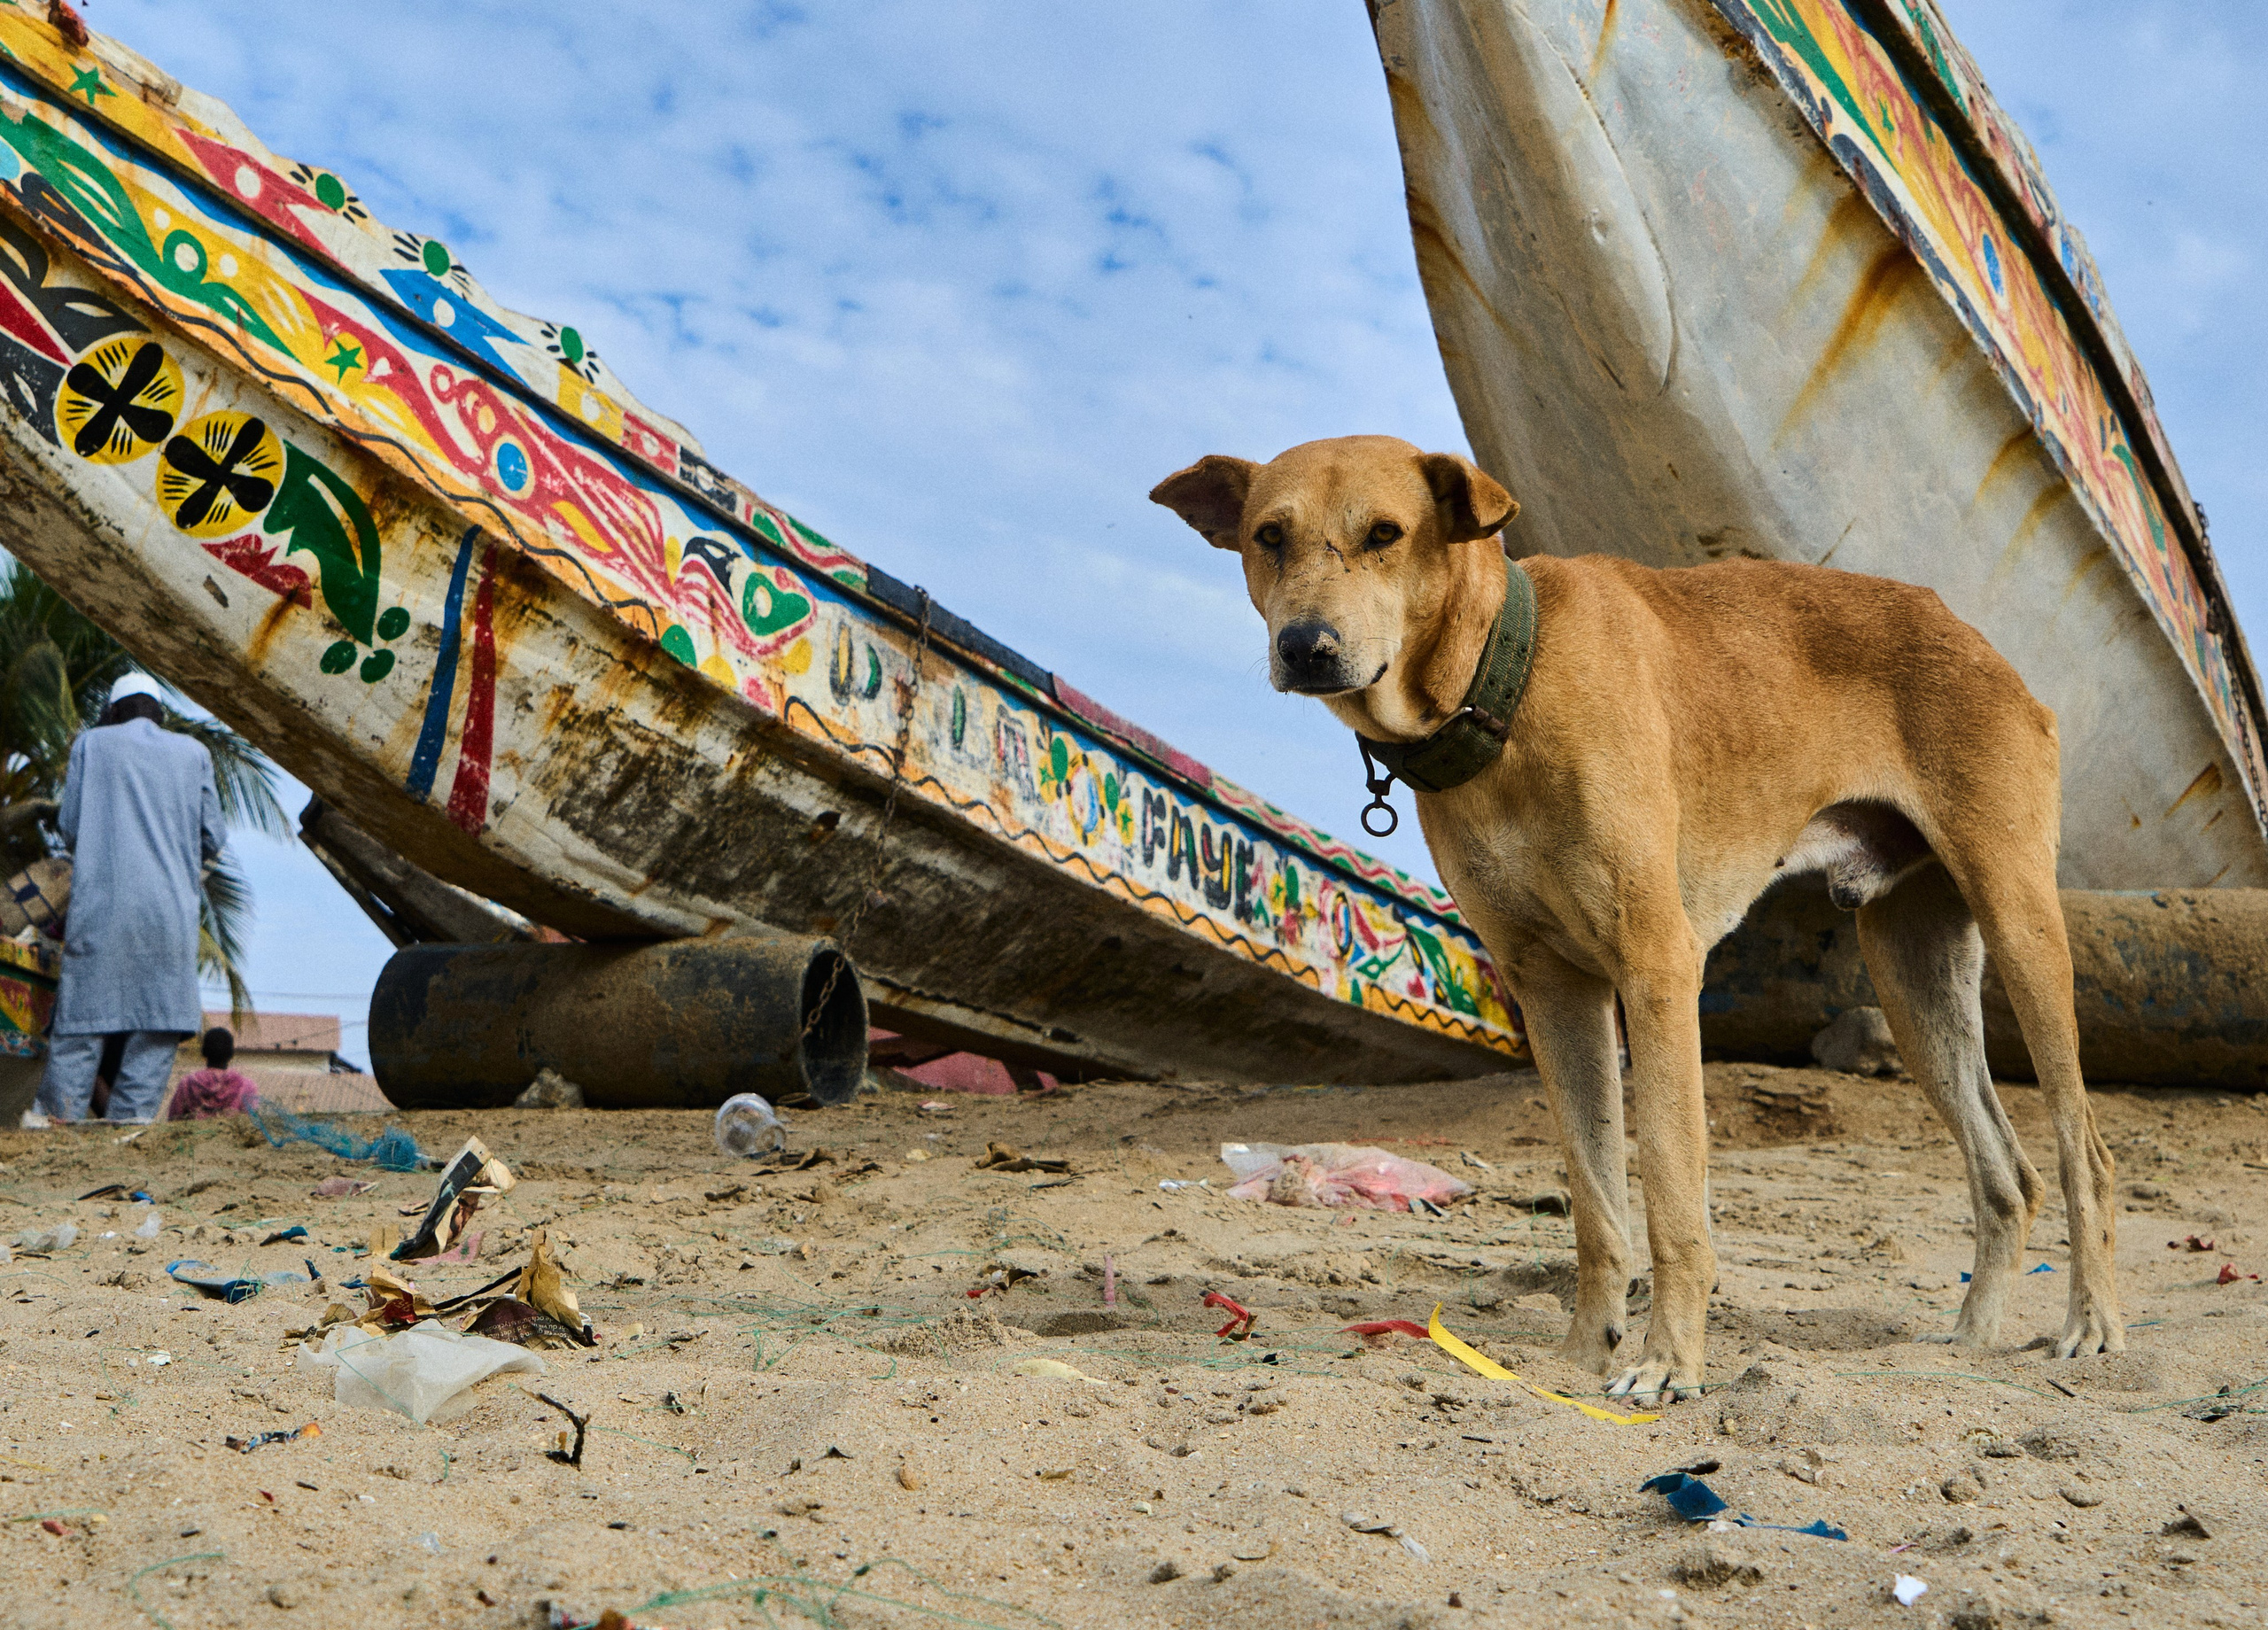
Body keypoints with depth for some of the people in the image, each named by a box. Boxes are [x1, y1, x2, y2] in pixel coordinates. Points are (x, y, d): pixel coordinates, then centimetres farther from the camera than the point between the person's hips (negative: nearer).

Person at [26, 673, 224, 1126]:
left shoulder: (92, 743, 10)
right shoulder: (192, 752, 13)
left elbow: (69, 828, 7)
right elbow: (211, 841, 11)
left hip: (100, 904, 0)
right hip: (171, 907, 1)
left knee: (82, 1009, 2)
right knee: (158, 1021, 1)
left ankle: (57, 1115, 0)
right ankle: (132, 1115, -5)